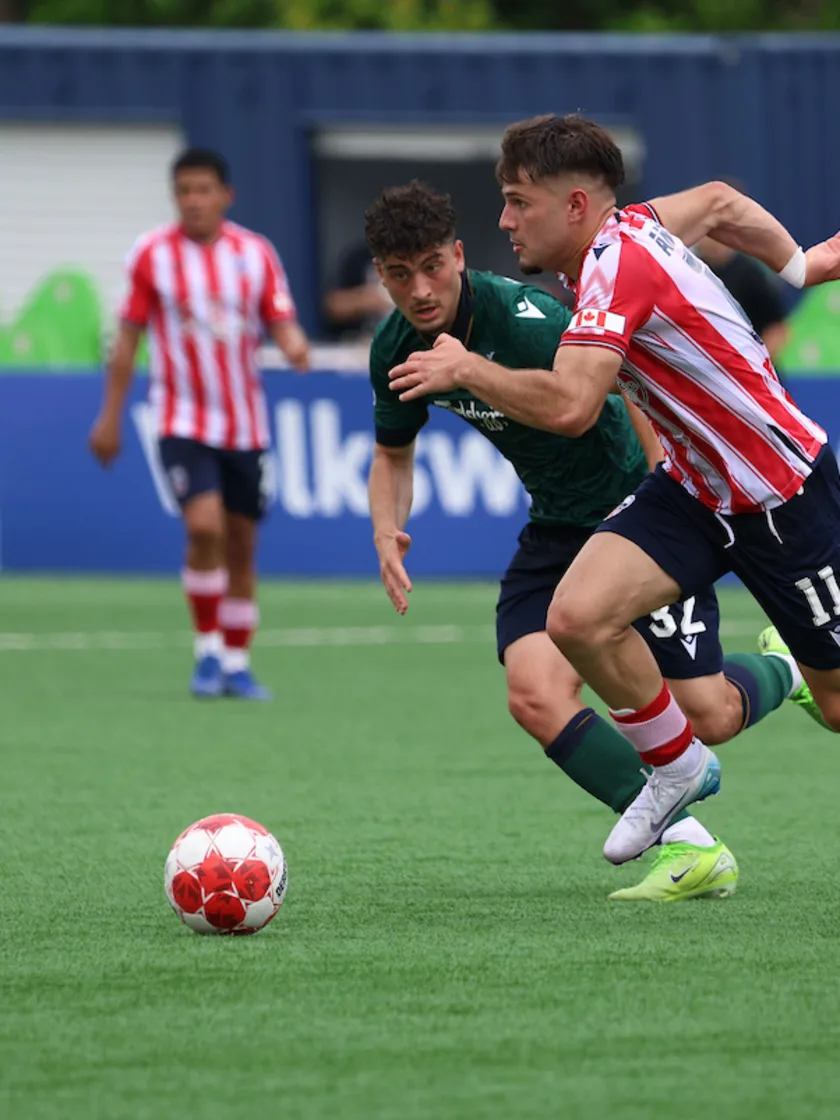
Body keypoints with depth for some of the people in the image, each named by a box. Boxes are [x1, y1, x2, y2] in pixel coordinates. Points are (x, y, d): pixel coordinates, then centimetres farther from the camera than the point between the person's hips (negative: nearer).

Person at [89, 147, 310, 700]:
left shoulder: (256, 253, 2)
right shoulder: (152, 255, -2)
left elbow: (281, 319, 1)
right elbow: (129, 337, 3)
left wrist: (294, 344, -24)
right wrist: (111, 416, 4)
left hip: (244, 423, 3)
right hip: (184, 421, -3)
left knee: (242, 543, 7)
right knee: (205, 525, -21)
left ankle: (236, 663, 19)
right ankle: (208, 649, -6)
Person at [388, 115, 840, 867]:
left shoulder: (617, 262, -27)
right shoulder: (630, 228, -1)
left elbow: (569, 405, -39)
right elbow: (720, 203, 19)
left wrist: (465, 369, -24)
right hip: (694, 487, 8)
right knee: (579, 616, -14)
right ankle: (678, 770, 6)